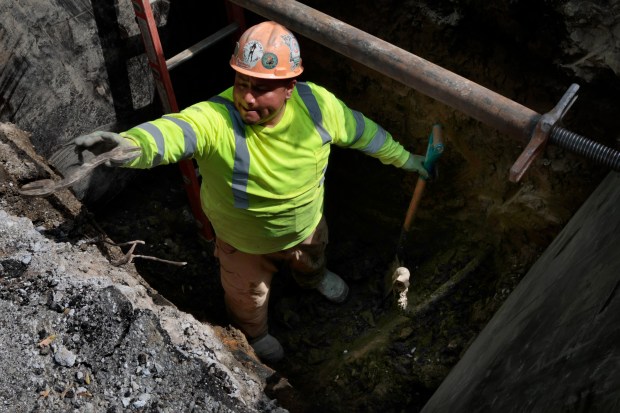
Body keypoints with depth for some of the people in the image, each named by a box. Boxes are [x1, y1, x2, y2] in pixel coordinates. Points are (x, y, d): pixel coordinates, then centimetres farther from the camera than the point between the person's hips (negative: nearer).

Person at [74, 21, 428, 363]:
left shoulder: (318, 104, -26)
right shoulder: (216, 119, -41)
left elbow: (361, 130, -8)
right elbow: (174, 130, -62)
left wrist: (405, 159, 6)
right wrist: (131, 144, -85)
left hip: (308, 225, 3)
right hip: (245, 244, -3)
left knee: (313, 259, 38)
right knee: (249, 297, 28)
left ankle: (315, 278, 77)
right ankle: (255, 335, 65)